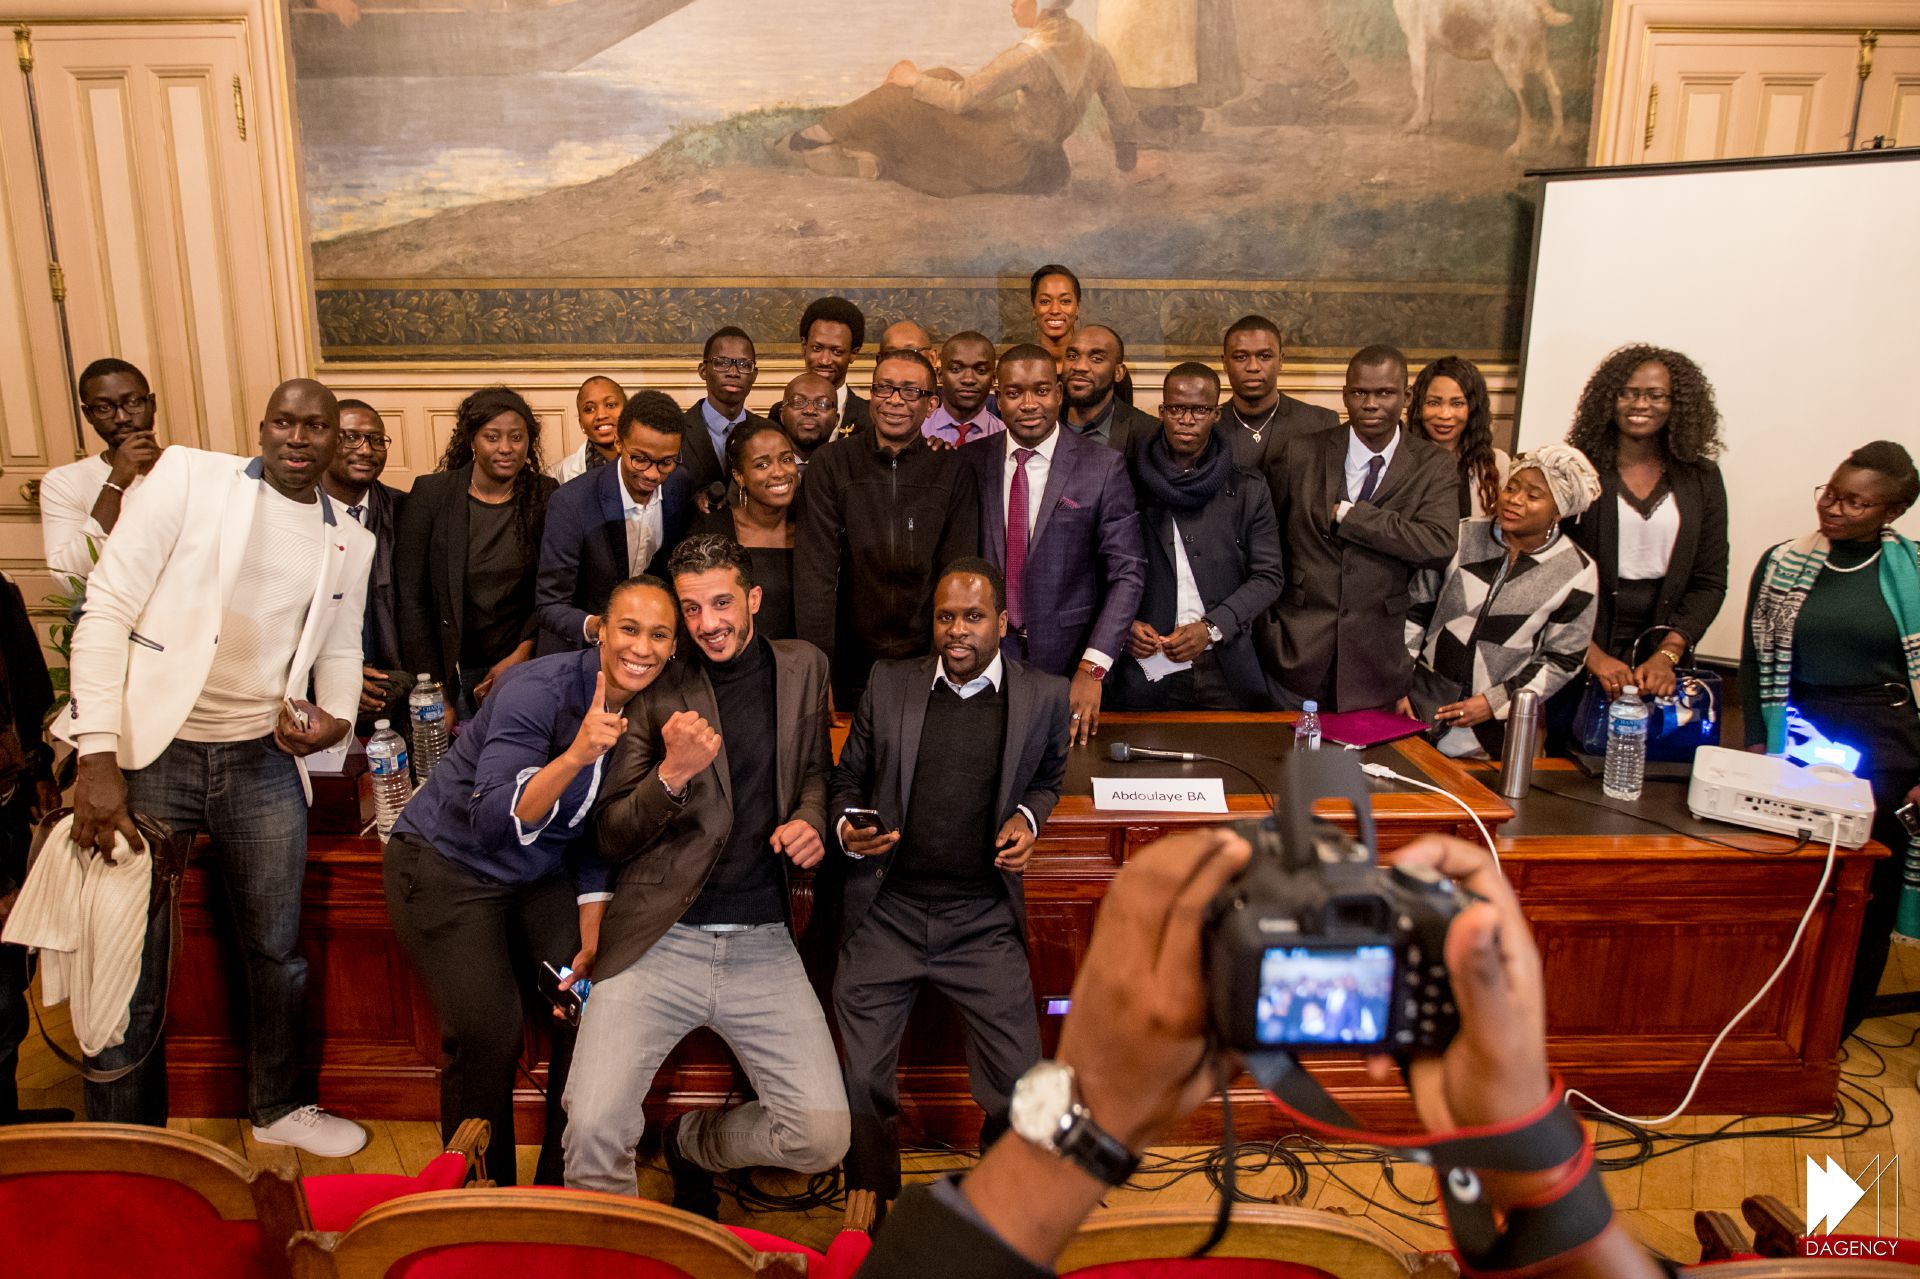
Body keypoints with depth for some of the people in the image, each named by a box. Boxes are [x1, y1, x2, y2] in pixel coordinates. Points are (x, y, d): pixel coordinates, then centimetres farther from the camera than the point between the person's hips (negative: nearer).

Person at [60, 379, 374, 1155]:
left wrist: (335, 716, -5)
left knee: (277, 953, 15)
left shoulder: (350, 542, 10)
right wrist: (97, 756, -14)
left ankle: (277, 1107, 38)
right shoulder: (189, 476, -4)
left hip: (262, 760, 4)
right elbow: (105, 611, -8)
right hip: (148, 752, -4)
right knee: (131, 973, 5)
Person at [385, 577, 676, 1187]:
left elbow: (597, 839, 4)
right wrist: (576, 755, -45)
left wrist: (590, 944, 0)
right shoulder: (542, 690, -25)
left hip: (538, 874, 6)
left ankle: (564, 1187, 14)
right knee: (487, 1034, -17)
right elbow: (493, 821, -33)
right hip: (448, 866, -6)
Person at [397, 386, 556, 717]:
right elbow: (410, 598, -6)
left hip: (522, 663, 1)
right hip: (453, 669, -1)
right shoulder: (431, 493, -5)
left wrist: (522, 655, -10)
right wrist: (433, 692, -9)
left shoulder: (546, 496, -1)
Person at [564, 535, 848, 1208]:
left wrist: (810, 820, 3)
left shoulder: (803, 667, 9)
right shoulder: (658, 691, 1)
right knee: (592, 1129, -17)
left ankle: (692, 1143, 25)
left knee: (822, 1138, -6)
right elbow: (611, 840, 2)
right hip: (658, 943, -2)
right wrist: (671, 774, -16)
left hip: (762, 943, 2)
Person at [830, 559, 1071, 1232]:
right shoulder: (888, 685, 5)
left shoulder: (1043, 696, 3)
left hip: (984, 918, 0)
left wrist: (1027, 818, 0)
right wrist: (847, 829, -7)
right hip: (886, 912, 1)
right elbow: (847, 780, 13)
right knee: (857, 1078, 0)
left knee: (1020, 1087, -5)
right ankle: (872, 1187, 31)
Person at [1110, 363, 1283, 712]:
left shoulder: (1249, 490, 4)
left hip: (1227, 672, 1)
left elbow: (1269, 575, 2)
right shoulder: (1130, 483, 2)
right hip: (1147, 670, -1)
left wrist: (1211, 628, -10)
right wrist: (1125, 623, -12)